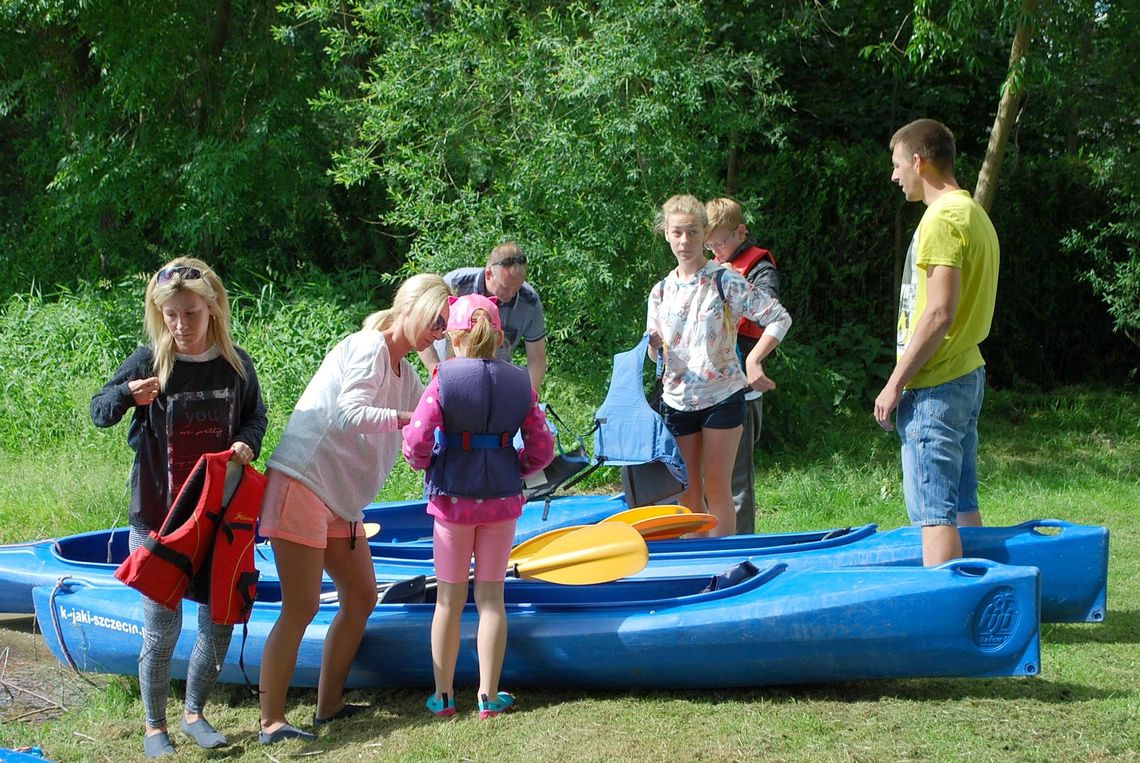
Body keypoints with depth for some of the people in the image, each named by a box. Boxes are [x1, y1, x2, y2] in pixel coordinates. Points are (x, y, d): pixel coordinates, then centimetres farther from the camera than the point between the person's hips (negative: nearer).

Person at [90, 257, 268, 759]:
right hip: (158, 516, -3)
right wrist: (127, 394, -26)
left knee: (219, 623, 9)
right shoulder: (149, 362, -8)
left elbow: (255, 414, 14)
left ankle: (195, 713, 29)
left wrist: (247, 442, -9)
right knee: (162, 629, 0)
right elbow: (98, 413, -4)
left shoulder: (236, 363, -1)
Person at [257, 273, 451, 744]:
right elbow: (350, 414, -27)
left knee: (361, 597, 13)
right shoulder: (367, 349, -13)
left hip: (340, 500, 10)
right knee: (301, 608, -10)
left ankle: (329, 705, 21)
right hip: (303, 485, -10)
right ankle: (271, 723, -5)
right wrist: (409, 418, -28)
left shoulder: (404, 373, 16)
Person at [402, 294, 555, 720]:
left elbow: (416, 441, -17)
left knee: (450, 597, 10)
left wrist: (425, 466, 4)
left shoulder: (443, 381, -11)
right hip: (501, 498, 2)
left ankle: (443, 695, 15)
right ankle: (489, 696, 11)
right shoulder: (520, 383, -1)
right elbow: (541, 448, -1)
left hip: (453, 498, -2)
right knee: (491, 595, 10)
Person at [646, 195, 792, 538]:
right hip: (677, 400, 4)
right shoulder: (661, 291, 8)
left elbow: (780, 318, -8)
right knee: (687, 490, 7)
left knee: (716, 487, -4)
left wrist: (753, 361, -19)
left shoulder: (725, 281, -6)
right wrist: (654, 344, -10)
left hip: (721, 396, -4)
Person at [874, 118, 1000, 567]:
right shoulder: (975, 214, 16)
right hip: (967, 374, 10)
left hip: (935, 386, -10)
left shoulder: (942, 218, -15)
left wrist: (896, 383, -16)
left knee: (934, 512, -9)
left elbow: (938, 313, -22)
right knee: (962, 506, 14)